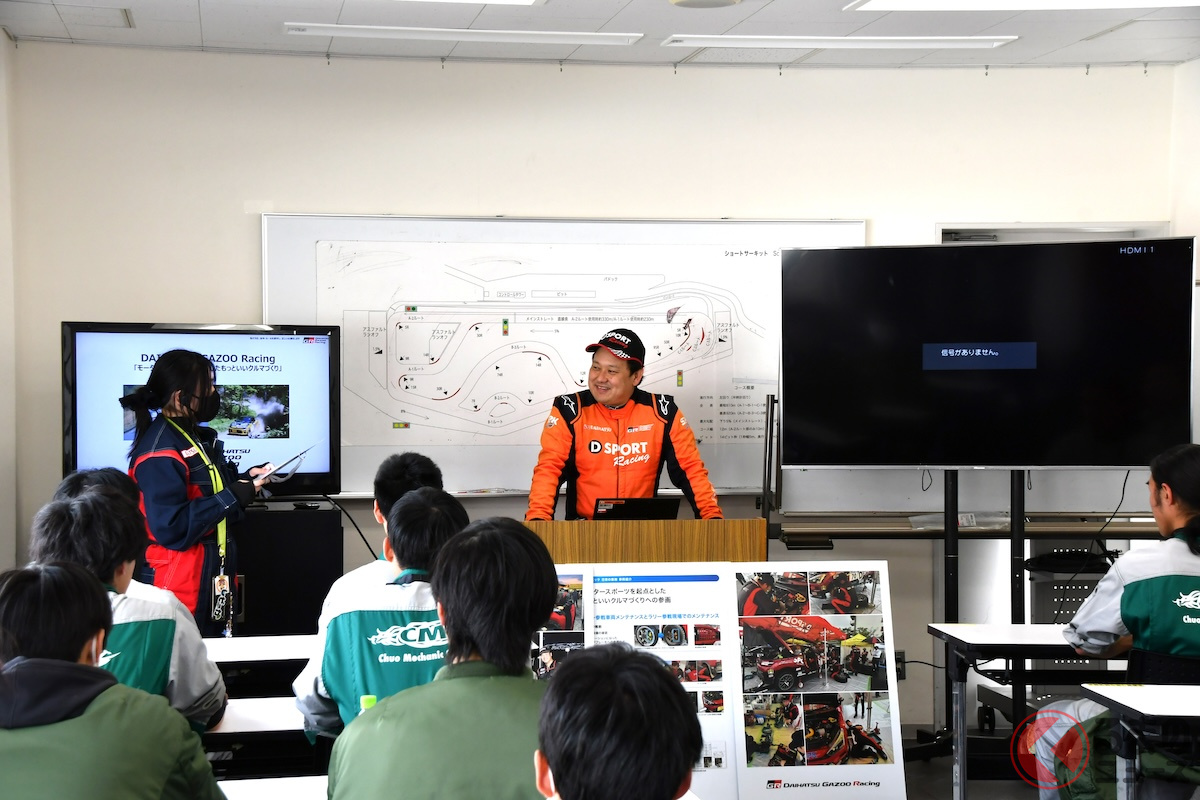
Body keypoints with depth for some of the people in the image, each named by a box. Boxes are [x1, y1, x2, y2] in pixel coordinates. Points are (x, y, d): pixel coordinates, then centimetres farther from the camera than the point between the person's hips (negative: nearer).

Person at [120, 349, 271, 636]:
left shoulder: (198, 438, 12)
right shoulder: (160, 453, -19)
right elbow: (172, 528, -27)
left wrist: (244, 480, 5)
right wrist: (232, 498, -21)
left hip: (212, 577, 10)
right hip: (180, 584, -10)